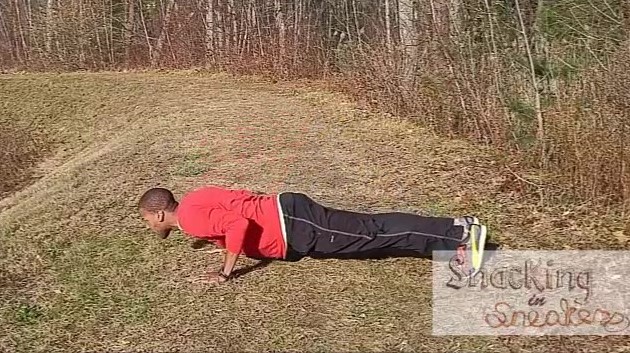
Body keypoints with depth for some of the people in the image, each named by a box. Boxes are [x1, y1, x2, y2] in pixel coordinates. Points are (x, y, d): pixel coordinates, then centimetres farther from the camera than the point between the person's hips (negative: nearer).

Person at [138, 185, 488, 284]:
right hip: (285, 212, 9)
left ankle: (461, 234, -9)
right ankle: (457, 228, 6)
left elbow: (239, 221, -28)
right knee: (369, 228, 5)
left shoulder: (190, 217, -12)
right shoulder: (195, 200, 18)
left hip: (293, 229, -8)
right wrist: (213, 235, 27)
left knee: (369, 238, -10)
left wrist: (227, 271, -17)